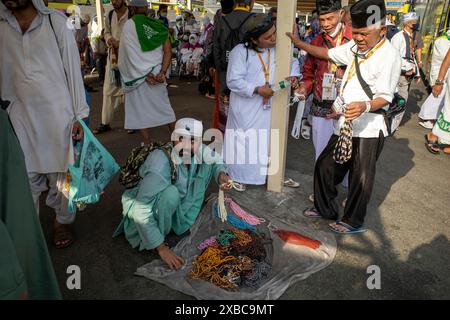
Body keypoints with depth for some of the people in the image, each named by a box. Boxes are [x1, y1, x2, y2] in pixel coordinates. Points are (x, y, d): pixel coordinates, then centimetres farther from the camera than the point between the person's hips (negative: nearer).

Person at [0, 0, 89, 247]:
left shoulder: (55, 22, -4)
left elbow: (73, 68, -3)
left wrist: (79, 115, -4)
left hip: (58, 114, -2)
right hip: (20, 117, 2)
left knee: (60, 172, 8)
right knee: (27, 176, 9)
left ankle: (62, 220, 26)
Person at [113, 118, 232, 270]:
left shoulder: (200, 151, -20)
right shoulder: (160, 165, -37)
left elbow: (217, 161, 2)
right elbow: (141, 212, -35)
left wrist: (222, 175, -22)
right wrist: (161, 248, -31)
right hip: (143, 205, -5)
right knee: (171, 193, -37)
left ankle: (183, 222, 5)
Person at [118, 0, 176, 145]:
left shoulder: (129, 24, -6)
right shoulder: (159, 25, 5)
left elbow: (131, 54, -12)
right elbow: (168, 51, -3)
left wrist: (145, 75, -11)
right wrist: (162, 72, -9)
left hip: (137, 75, -4)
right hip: (157, 73, 4)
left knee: (141, 110, 5)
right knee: (163, 105, 15)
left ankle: (148, 145, 8)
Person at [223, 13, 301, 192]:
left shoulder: (277, 49, 2)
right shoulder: (240, 51, -16)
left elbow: (293, 61, 17)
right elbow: (233, 81, -21)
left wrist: (293, 75, -4)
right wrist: (257, 90, -26)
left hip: (269, 107, 6)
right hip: (246, 109, -6)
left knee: (271, 140, 18)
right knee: (243, 142, 6)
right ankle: (239, 176, 25)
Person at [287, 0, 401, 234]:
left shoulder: (389, 56, -14)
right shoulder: (355, 47, 9)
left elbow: (385, 96, -16)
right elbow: (328, 53, 22)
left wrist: (365, 106, -35)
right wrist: (299, 43, 20)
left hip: (369, 129, -7)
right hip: (346, 125, 8)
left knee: (360, 178, 4)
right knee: (325, 166, 14)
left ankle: (353, 222, 25)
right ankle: (325, 209, 34)